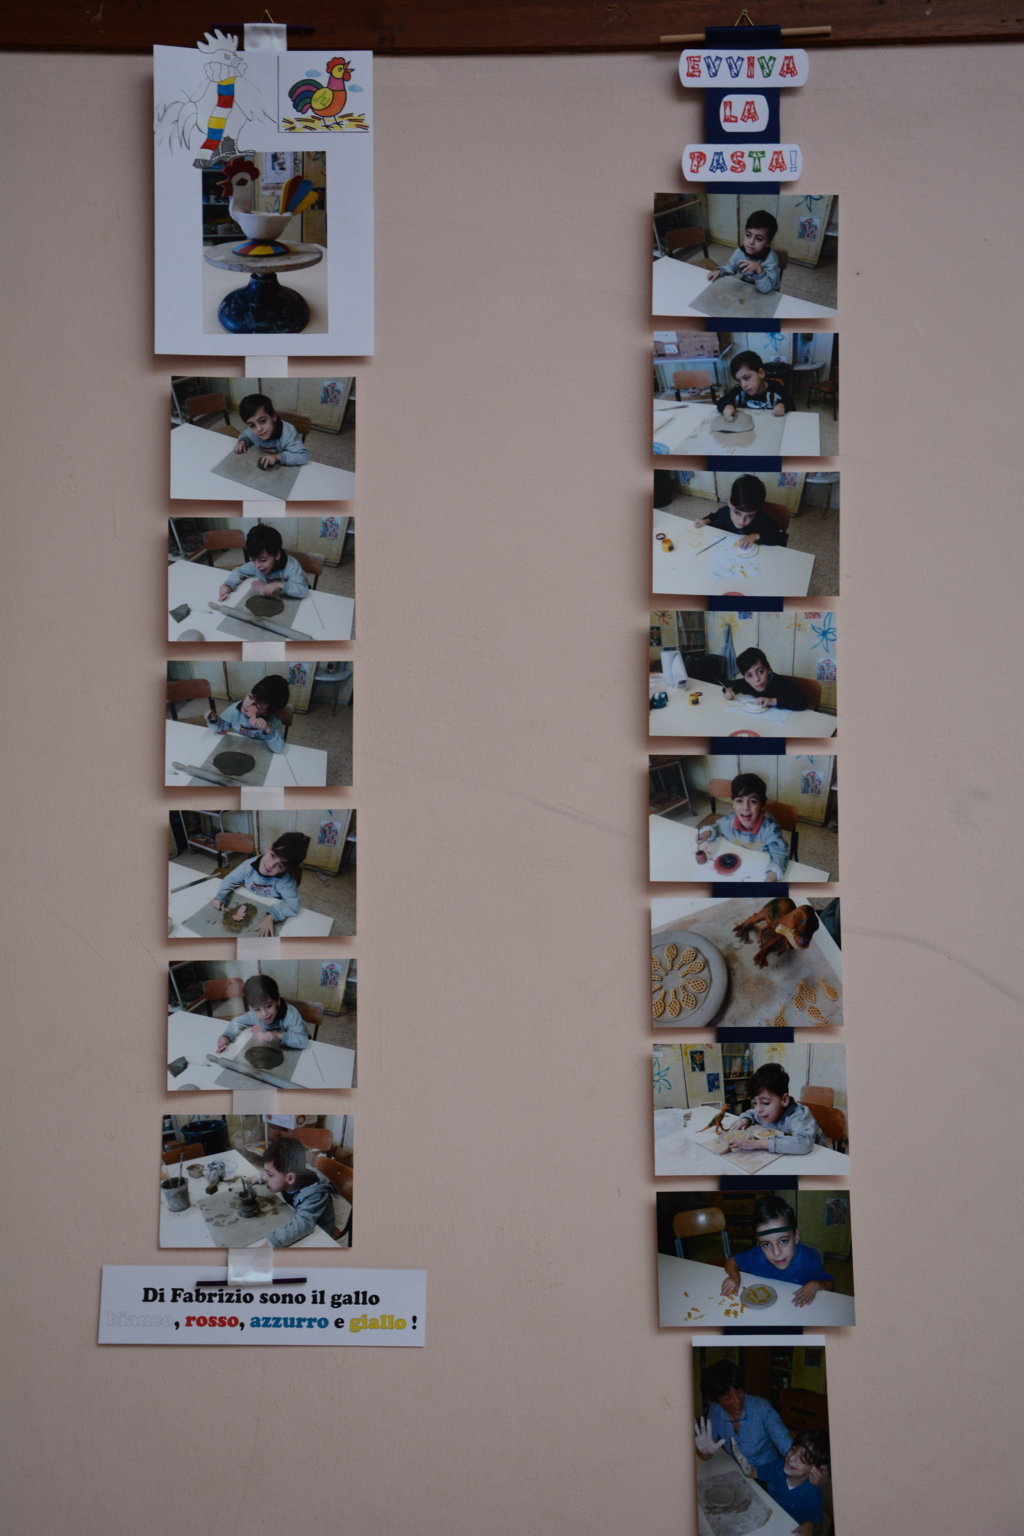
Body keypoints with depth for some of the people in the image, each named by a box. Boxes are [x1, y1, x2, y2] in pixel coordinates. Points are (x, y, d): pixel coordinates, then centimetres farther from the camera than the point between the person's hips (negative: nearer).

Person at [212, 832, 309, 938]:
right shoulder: (249, 865, -18)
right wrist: (220, 897, -21)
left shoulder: (286, 879, -29)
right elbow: (230, 880, -3)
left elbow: (292, 903, -36)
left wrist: (271, 917, -51)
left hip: (266, 915, -2)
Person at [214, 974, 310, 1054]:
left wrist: (278, 1035, -44)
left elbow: (303, 1041, -38)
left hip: (294, 1054, -4)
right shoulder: (255, 1014, -17)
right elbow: (237, 1022, 1)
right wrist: (226, 1036, -18)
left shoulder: (290, 1014, -31)